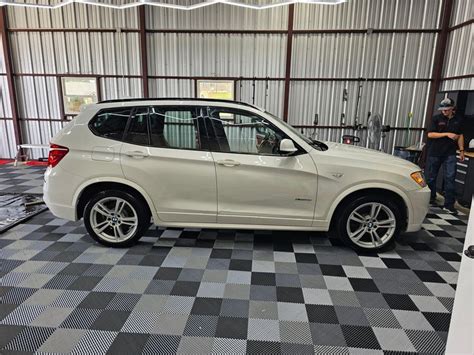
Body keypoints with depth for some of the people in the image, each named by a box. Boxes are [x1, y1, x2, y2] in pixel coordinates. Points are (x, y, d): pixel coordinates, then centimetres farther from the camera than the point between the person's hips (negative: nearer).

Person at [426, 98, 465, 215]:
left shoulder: (458, 120, 7)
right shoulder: (437, 119, -2)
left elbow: (460, 135, 15)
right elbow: (430, 134, -10)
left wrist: (461, 150, 10)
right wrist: (447, 134, -18)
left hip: (450, 153, 1)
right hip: (435, 152, -1)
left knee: (450, 177, -7)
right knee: (431, 177, 8)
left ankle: (449, 205, -4)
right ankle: (431, 198, 28)